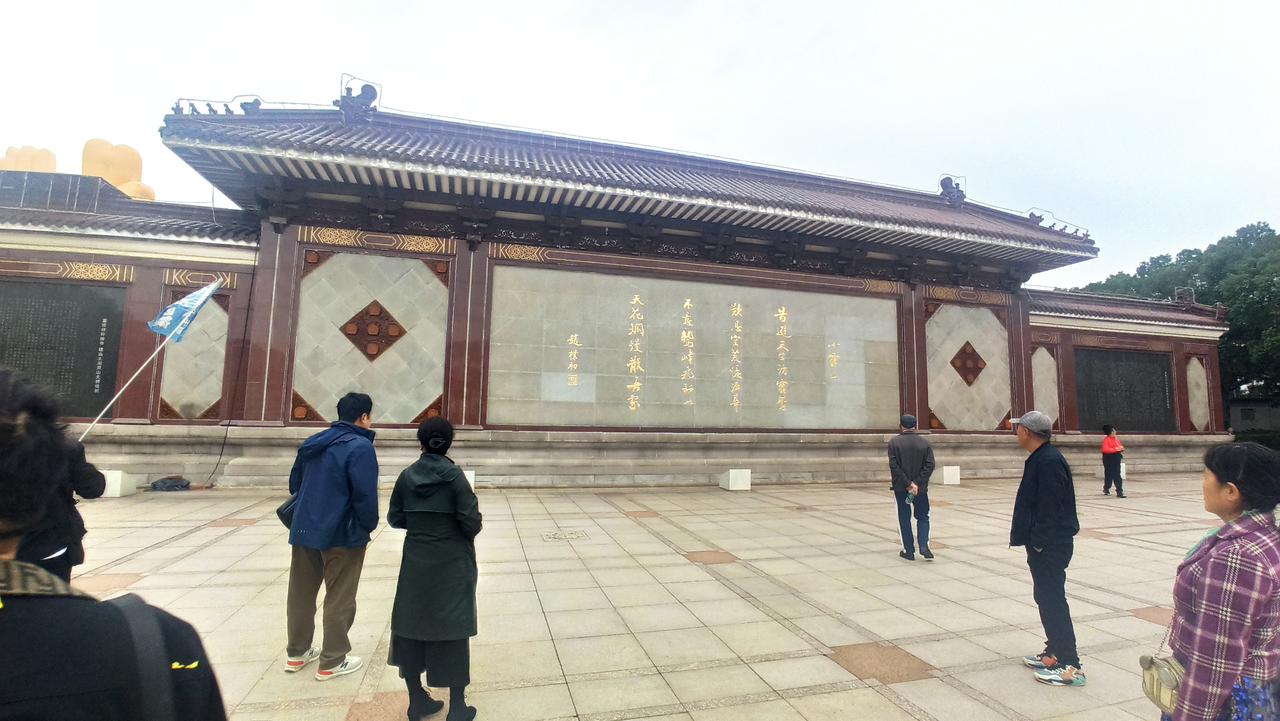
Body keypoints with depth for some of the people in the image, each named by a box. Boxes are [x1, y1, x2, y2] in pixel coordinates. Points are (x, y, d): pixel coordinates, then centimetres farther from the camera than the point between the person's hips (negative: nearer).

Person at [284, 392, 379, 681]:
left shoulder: (313, 442, 9)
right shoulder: (360, 446, -17)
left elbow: (294, 483, 17)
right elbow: (365, 495, -21)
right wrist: (369, 526, -7)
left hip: (305, 529, 8)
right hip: (342, 533, -7)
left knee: (301, 593, 18)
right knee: (339, 599, 6)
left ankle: (297, 653, 33)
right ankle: (332, 661, 17)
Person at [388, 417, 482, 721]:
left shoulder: (407, 475, -3)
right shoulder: (454, 476, -15)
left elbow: (395, 519, 4)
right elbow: (472, 523, -16)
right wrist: (466, 532, 5)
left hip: (416, 562, 4)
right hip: (452, 564, -4)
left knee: (411, 623, 15)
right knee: (452, 628, 6)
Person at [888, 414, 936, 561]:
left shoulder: (894, 442, -7)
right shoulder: (924, 442, 0)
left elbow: (894, 466, -14)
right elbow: (929, 465, -8)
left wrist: (908, 484, -12)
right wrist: (917, 483, -11)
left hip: (900, 487, -1)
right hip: (921, 487, 1)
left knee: (904, 518, 8)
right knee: (923, 517, 15)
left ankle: (909, 551, 11)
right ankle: (924, 546, 1)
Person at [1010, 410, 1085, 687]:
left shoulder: (1049, 461, -20)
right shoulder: (1039, 459, 11)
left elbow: (1052, 508, -24)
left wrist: (1040, 543, -20)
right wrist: (1034, 543, 18)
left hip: (1050, 546, -10)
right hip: (1042, 543, 10)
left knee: (1052, 600, -4)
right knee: (1045, 597, 17)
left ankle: (1069, 665, 4)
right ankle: (1054, 652, 29)